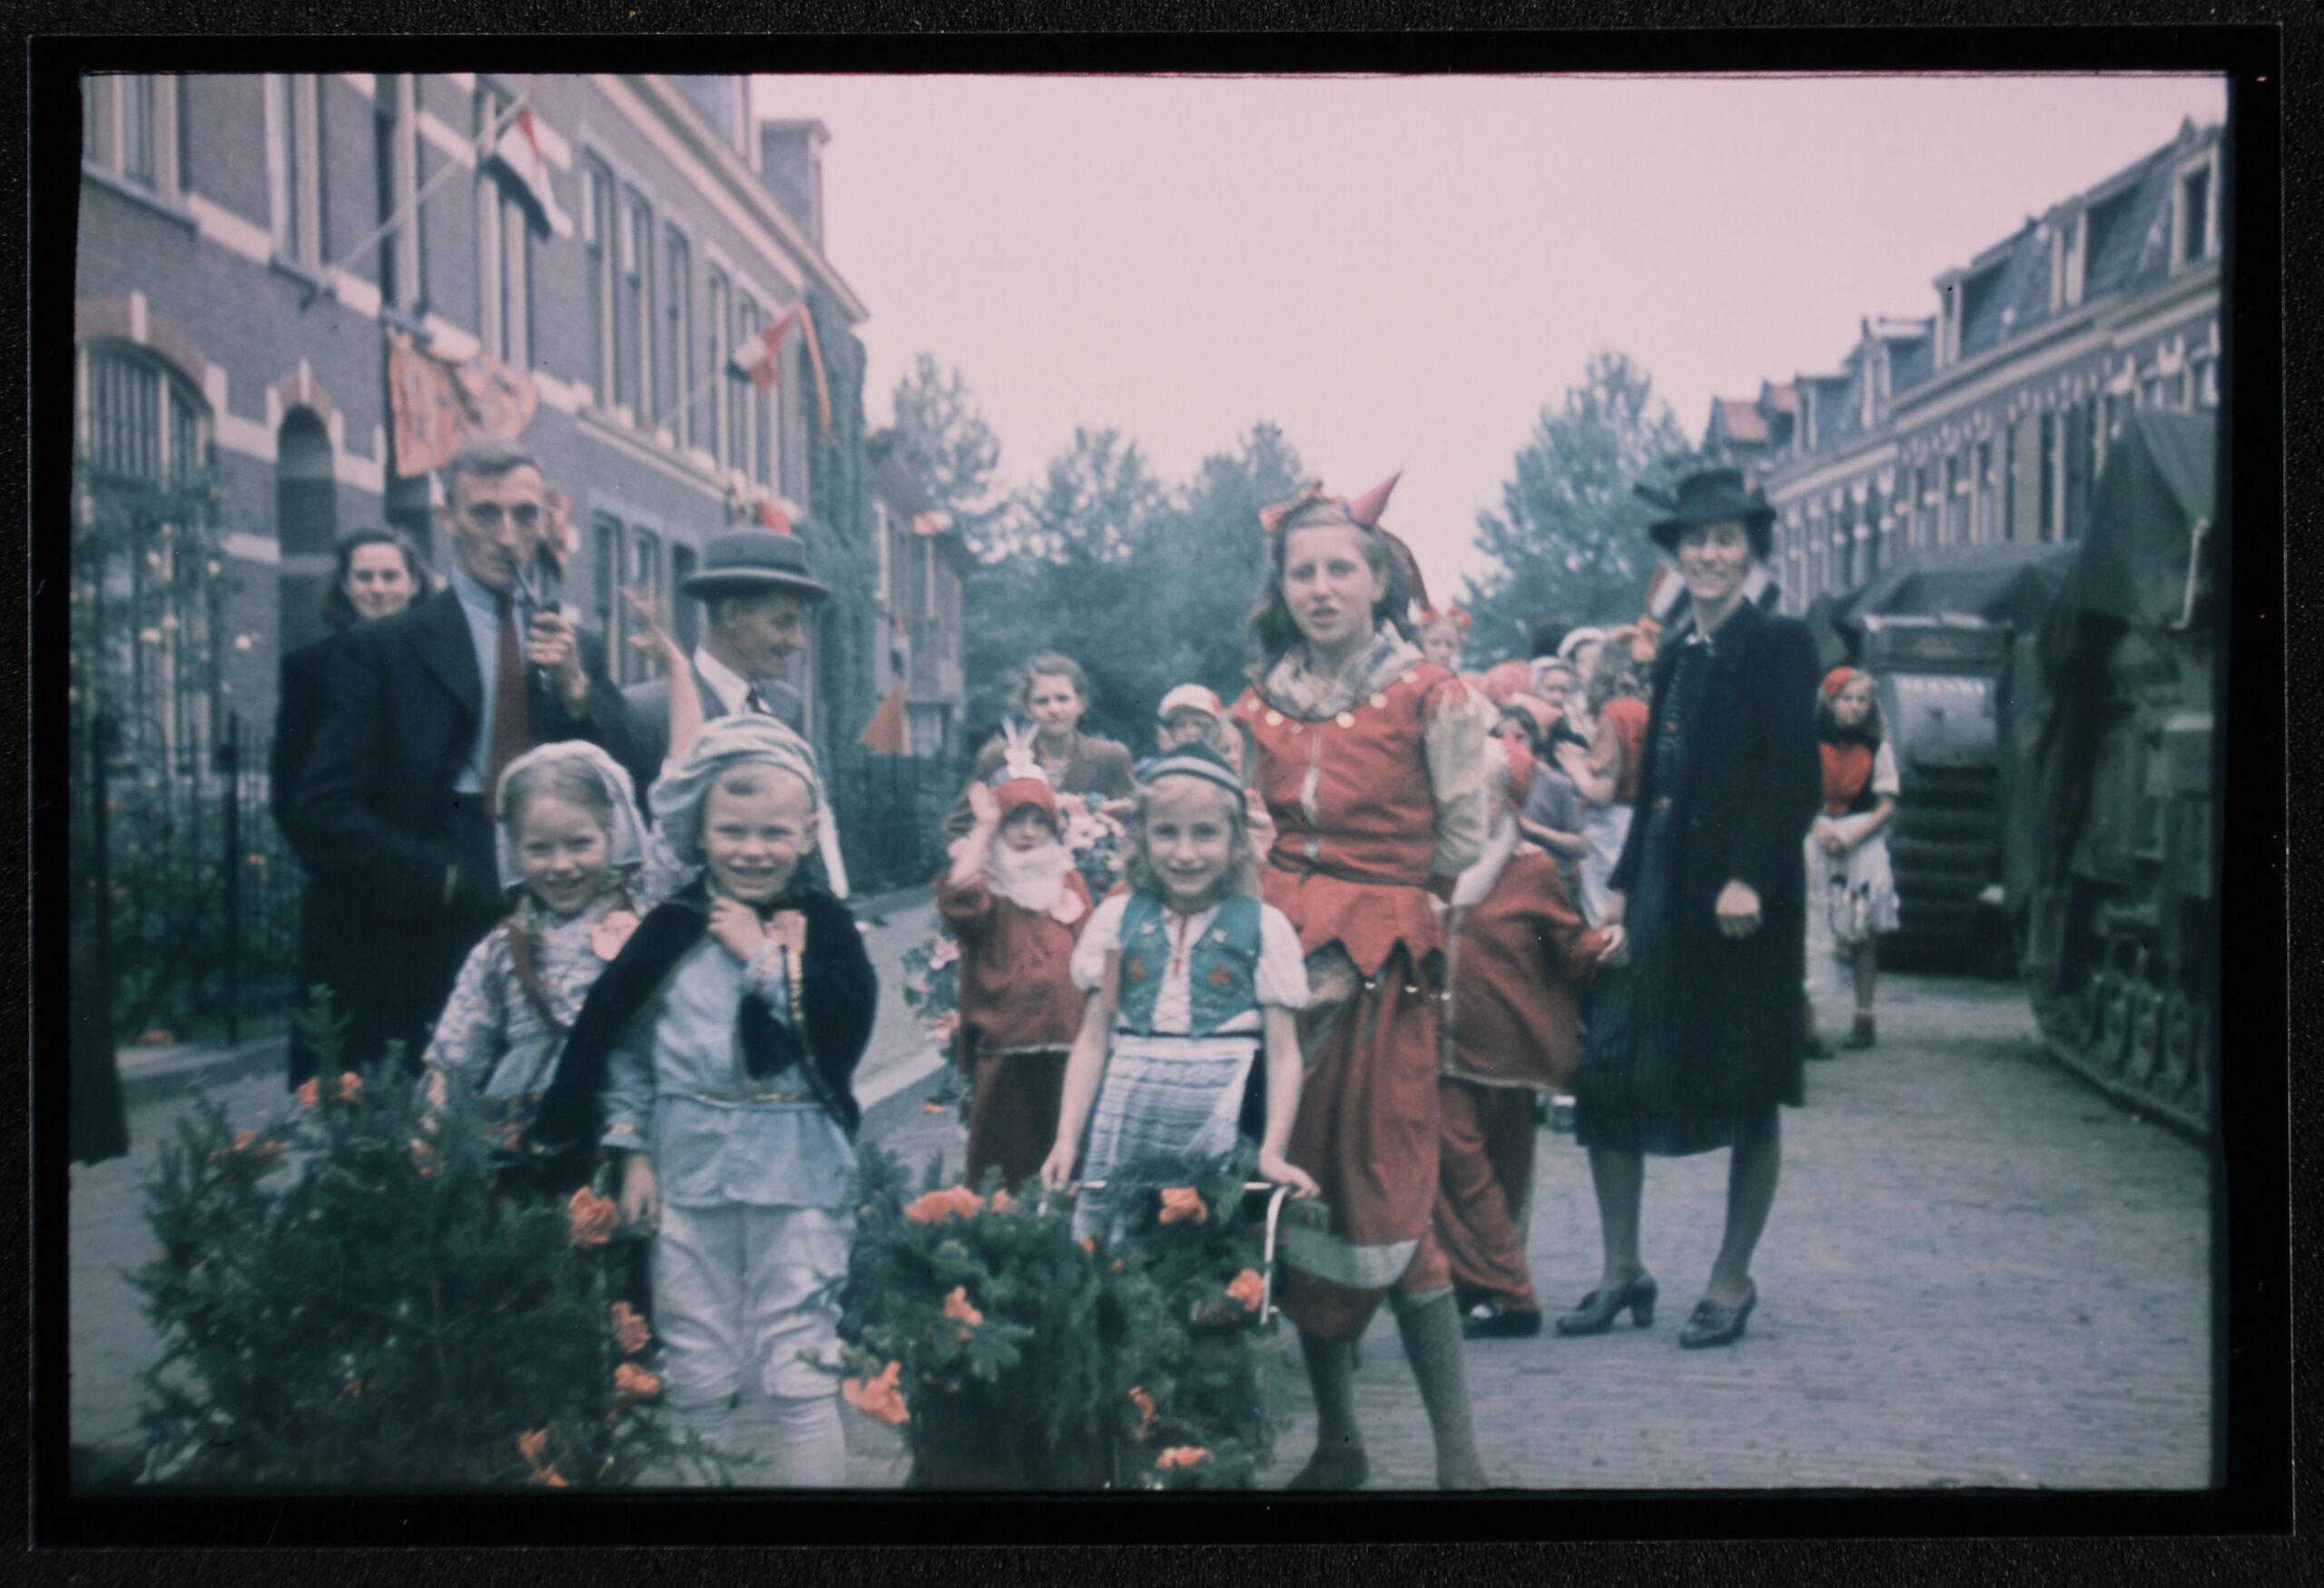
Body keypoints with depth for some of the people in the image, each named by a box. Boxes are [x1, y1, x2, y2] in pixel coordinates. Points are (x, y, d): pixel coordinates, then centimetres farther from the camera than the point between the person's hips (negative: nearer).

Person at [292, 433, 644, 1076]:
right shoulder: (382, 648, 5)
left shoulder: (580, 649, 17)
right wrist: (444, 880, -11)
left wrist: (575, 688, -5)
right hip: (430, 952, -3)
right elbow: (321, 812, -2)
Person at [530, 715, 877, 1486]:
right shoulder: (671, 929, 2)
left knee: (797, 1373, 1)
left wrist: (763, 954, -16)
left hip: (796, 1171, -2)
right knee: (696, 1378, 12)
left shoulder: (824, 925, -2)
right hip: (688, 1169, 2)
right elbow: (623, 1045, 7)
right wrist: (633, 1152, 3)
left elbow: (844, 1028, -17)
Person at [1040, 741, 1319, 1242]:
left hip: (1220, 1119, -2)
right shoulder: (1118, 918, 8)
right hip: (1128, 1114, 2)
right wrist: (1066, 1138, 2)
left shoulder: (1264, 927, 2)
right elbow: (1093, 1041, 9)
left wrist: (1273, 1152, -7)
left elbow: (1283, 1051, 2)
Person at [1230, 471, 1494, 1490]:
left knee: (1387, 1206, -8)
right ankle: (1335, 1439, 16)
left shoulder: (1431, 700, -2)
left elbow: (1464, 853, -2)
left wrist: (1369, 941, -6)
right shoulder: (1260, 707, 10)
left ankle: (1458, 1452, -2)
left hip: (1382, 976, -4)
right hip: (1280, 963, 5)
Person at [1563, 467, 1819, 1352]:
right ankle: (1622, 1272, 12)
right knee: (1607, 1078, 1)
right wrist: (1622, 888, 9)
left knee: (1745, 1095, 3)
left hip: (1742, 897, -7)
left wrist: (1750, 880, -21)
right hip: (1663, 894, 7)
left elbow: (1792, 781, -12)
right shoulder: (1676, 659, 16)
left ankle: (1732, 1281, 14)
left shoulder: (1779, 646, -5)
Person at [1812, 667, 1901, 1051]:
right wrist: (1820, 829, -11)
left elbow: (1886, 806, 2)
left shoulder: (1878, 749, 3)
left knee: (1863, 934, 3)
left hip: (1862, 845, 0)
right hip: (1816, 844, 0)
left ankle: (1864, 1019, 9)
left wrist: (1851, 838, -11)